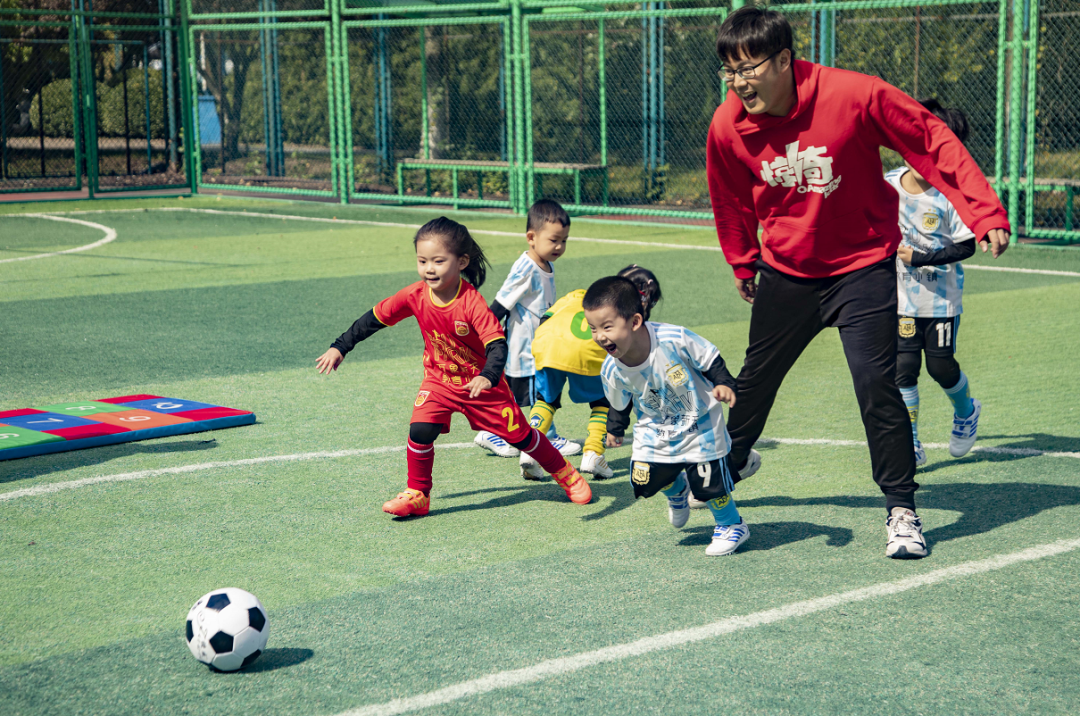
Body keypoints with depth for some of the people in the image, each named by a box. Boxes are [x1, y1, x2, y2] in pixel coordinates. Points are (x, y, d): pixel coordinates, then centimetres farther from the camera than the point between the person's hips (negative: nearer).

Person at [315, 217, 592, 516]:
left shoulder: (472, 302, -29)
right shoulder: (415, 296, -17)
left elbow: (497, 345, -35)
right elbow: (374, 318, -5)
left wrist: (488, 377, -54)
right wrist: (339, 348, -3)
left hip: (482, 384, -3)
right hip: (439, 381, 3)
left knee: (519, 435, 7)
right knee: (420, 430, -19)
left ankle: (565, 473, 31)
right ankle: (417, 495, 0)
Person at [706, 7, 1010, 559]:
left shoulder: (854, 96, -25)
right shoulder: (728, 126, -13)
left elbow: (932, 141, -15)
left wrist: (983, 213, -21)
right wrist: (742, 264, 20)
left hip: (863, 265, -3)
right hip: (785, 272, 4)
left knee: (876, 384, -14)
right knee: (755, 379, 16)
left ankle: (901, 510, 0)